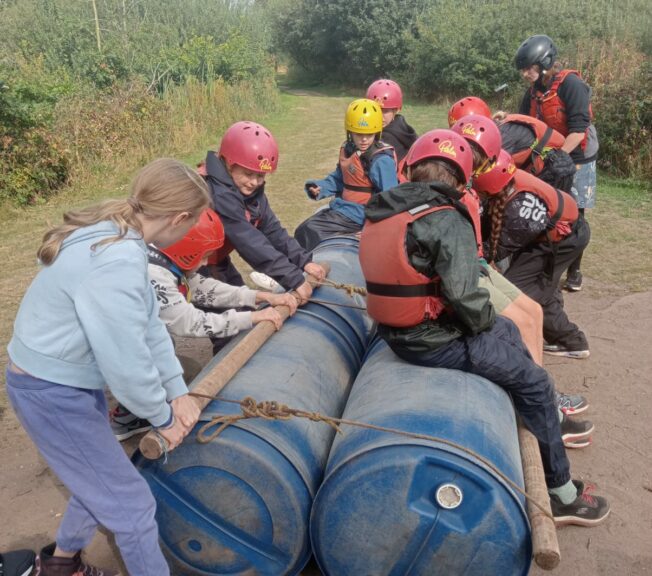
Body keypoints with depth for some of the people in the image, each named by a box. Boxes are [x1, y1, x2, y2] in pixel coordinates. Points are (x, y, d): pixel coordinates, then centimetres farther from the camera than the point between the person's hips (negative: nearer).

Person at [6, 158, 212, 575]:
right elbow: (126, 364, -27)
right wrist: (163, 417, -9)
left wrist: (178, 392, 0)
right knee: (132, 505, 3)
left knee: (100, 480, 26)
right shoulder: (117, 262, -34)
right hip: (53, 394, -9)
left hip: (66, 379, 9)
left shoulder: (116, 232, -2)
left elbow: (149, 322, 1)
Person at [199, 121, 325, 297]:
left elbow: (272, 229, -6)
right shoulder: (219, 196, -33)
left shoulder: (251, 190, -5)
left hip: (217, 261, 8)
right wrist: (294, 279, -38)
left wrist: (304, 261, -17)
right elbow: (251, 243, -37)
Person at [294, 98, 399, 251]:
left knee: (311, 231, -17)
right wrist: (319, 188, -2)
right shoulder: (348, 150, 7)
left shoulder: (382, 160, -17)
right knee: (302, 231, 8)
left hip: (358, 214, -8)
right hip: (340, 207, 8)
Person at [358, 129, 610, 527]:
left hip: (397, 328, 9)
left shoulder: (385, 210, 3)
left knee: (507, 329, 27)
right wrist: (485, 321, -6)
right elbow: (463, 295, -29)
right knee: (535, 382, 6)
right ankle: (561, 492, 20)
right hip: (433, 341, -9)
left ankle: (550, 417, 43)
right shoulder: (446, 221, -21)